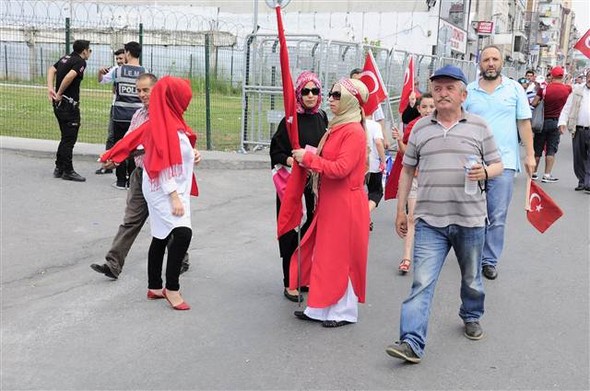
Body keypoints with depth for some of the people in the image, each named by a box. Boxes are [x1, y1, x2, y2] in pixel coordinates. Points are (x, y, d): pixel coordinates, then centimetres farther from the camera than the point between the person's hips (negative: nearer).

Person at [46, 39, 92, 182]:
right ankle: (68, 171, 4)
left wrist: (50, 88, 2)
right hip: (69, 104, -9)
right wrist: (59, 93, -16)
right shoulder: (80, 62, -12)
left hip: (59, 103, 9)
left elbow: (52, 70, 13)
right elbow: (70, 76, -26)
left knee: (66, 137, 18)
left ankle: (59, 168, 23)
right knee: (69, 138, -1)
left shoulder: (66, 58, 14)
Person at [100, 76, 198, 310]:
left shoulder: (169, 122, 10)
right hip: (165, 192, -10)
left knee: (162, 237, 14)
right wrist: (174, 196, -24)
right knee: (183, 233, -20)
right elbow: (163, 166, -22)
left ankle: (154, 287, 23)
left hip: (171, 190, 10)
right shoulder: (163, 126, -18)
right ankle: (172, 289, -14)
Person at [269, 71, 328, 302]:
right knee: (292, 232, -1)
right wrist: (293, 161, -23)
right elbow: (276, 152, -7)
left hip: (315, 184, 5)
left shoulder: (322, 118, 8)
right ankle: (289, 283, 9)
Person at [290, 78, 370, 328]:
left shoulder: (354, 131, -16)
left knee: (340, 257, 1)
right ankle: (321, 308, 25)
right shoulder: (337, 128, 13)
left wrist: (308, 158, -18)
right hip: (330, 202, 9)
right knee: (324, 254, 14)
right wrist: (312, 156, 4)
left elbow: (340, 168, -24)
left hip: (345, 204, -9)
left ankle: (344, 311, 15)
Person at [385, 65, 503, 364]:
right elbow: (407, 170, 12)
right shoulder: (420, 128, 6)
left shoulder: (479, 126, 3)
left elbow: (497, 165, 7)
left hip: (469, 219, 1)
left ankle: (471, 317, 45)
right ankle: (412, 343, -9)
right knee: (422, 282, -8)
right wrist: (401, 210, 10)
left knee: (471, 278, 19)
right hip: (430, 221, 0)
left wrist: (484, 172, -17)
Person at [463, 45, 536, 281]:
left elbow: (524, 123, 5)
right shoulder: (468, 91, 6)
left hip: (504, 162, -1)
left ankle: (489, 260, 10)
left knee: (497, 217, -2)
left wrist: (530, 154, 1)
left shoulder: (514, 89, 4)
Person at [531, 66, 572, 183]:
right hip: (556, 122, 0)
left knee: (538, 148, 10)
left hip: (542, 121, 0)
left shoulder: (545, 88, -9)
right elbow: (570, 87, 20)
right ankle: (547, 175, -1)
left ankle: (534, 172, 17)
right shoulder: (567, 89, -4)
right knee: (551, 149, 2)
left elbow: (534, 103, -11)